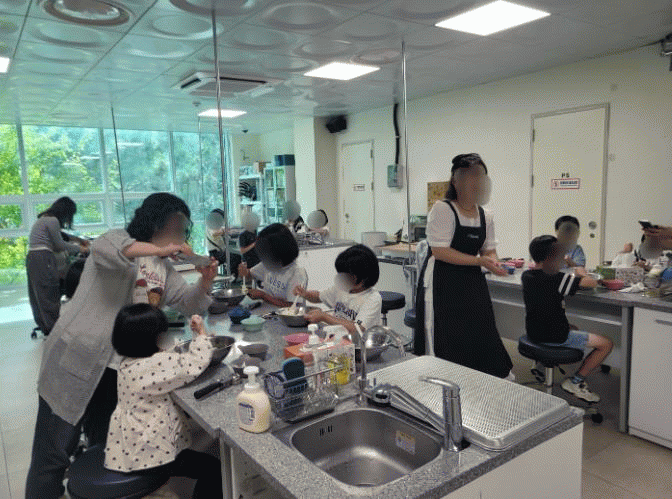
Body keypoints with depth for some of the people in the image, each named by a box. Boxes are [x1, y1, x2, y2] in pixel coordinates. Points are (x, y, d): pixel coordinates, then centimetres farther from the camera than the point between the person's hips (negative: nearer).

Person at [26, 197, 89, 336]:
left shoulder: (44, 219, 20)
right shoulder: (52, 220, -10)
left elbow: (53, 245, 21)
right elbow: (59, 245, -5)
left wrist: (77, 245, 20)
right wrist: (80, 249, 6)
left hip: (32, 258, 10)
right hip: (42, 259, -10)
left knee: (38, 296, 11)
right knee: (49, 294, -5)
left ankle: (45, 328, 17)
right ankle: (53, 329, -1)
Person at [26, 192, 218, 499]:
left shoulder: (164, 268, 12)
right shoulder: (120, 240, -9)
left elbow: (188, 304, 10)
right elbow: (102, 248, -33)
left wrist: (205, 282, -8)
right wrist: (160, 249, -36)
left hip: (120, 370, 7)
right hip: (77, 363, -7)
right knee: (54, 453, 3)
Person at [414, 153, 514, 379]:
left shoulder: (485, 216, 8)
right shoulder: (442, 209, -13)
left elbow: (489, 249, 14)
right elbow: (440, 251, -20)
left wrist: (493, 261, -10)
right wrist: (480, 261, -23)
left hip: (472, 283, 6)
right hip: (442, 284, -6)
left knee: (481, 336, 10)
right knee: (447, 344, 1)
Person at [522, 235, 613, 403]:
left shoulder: (526, 276, 0)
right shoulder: (557, 279, -21)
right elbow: (592, 283, -19)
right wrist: (581, 274, 3)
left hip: (533, 333, 8)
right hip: (554, 337, -8)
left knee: (574, 329, 36)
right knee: (606, 344, 3)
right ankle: (575, 381, 6)